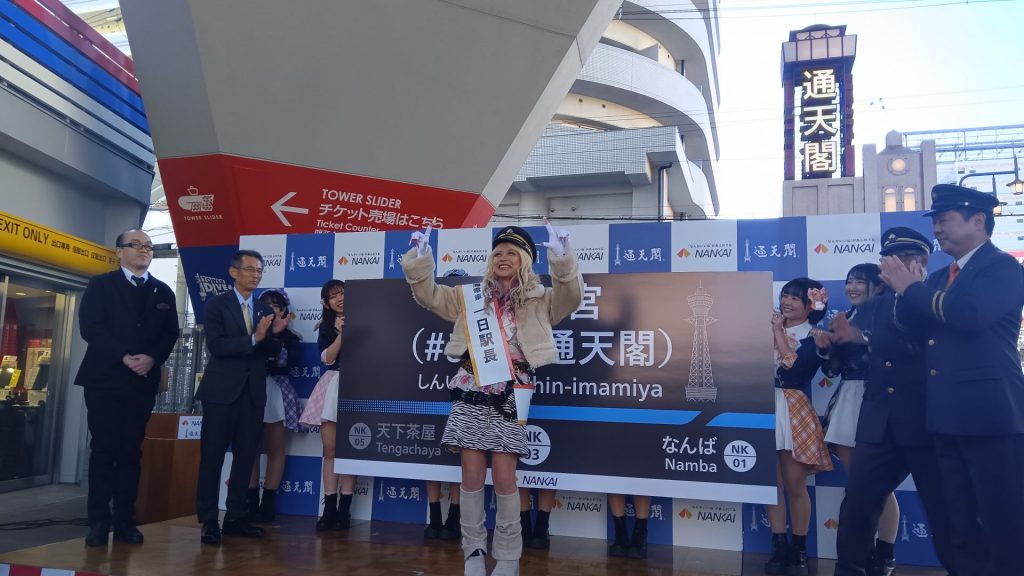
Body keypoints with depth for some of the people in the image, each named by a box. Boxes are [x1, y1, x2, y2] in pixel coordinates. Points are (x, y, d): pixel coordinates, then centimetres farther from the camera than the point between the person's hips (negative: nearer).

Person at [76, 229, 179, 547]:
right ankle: (99, 522, 4)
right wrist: (124, 357, -17)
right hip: (105, 378, -2)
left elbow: (170, 334, 7)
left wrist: (151, 358, -12)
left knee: (131, 452, 5)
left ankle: (125, 521, 8)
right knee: (103, 449, -1)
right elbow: (89, 327, -7)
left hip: (143, 381, 3)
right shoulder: (100, 285, 4)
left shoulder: (163, 292, 13)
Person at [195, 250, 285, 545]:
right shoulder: (217, 305, -2)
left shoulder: (265, 310, 13)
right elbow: (216, 345, -14)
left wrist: (274, 334, -10)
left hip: (253, 393, 5)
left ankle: (235, 519, 16)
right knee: (212, 457, 1)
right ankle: (209, 522, 7)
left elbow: (272, 352, 10)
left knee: (245, 457, 8)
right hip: (222, 390, -5)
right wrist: (253, 338, -22)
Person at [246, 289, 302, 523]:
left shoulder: (289, 336, 8)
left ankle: (268, 502, 6)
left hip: (275, 391, -1)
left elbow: (289, 361, -8)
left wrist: (275, 337, -8)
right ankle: (251, 501, 3)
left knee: (274, 449, 2)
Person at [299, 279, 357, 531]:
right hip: (332, 387, 3)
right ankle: (330, 509, 5)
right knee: (330, 450, 1)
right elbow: (327, 358, -1)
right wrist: (341, 333, -10)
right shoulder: (326, 326, 12)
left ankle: (344, 510, 1)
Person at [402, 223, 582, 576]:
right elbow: (428, 294, 17)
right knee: (472, 474, 3)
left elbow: (571, 298, -6)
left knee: (504, 477, -3)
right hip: (471, 392, 2)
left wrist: (562, 259, -21)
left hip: (508, 395, -2)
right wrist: (419, 258, 1)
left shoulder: (538, 301, 10)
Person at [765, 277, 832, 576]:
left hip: (792, 412, -4)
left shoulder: (813, 337, -1)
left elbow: (794, 365, -17)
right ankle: (779, 548, 14)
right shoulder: (771, 329, 13)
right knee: (771, 484, 6)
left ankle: (799, 551, 14)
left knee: (794, 485, 1)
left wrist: (778, 332, -8)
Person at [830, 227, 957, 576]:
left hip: (928, 423, -4)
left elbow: (930, 349, -18)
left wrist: (864, 338, -21)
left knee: (945, 510, 6)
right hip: (879, 425, 4)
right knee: (857, 503, 2)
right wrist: (834, 344, -10)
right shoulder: (871, 308, 15)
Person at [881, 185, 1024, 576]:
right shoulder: (941, 278, 18)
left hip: (991, 413, -8)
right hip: (949, 416, 8)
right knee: (961, 522, 15)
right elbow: (910, 322, 8)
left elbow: (970, 314, -24)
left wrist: (911, 288, -13)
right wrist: (910, 288, -9)